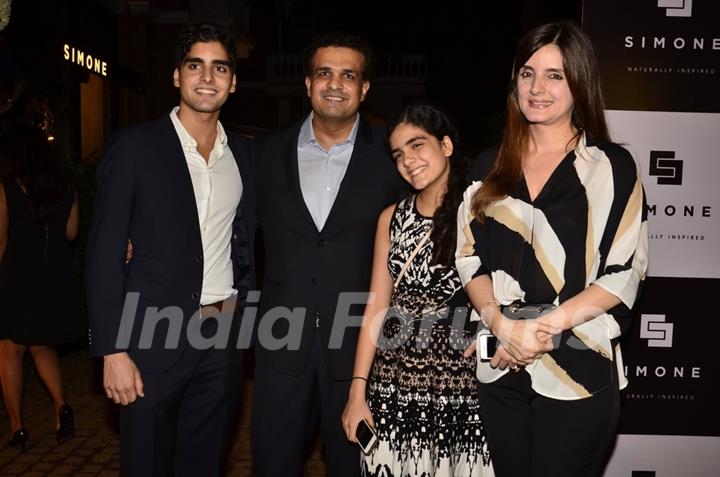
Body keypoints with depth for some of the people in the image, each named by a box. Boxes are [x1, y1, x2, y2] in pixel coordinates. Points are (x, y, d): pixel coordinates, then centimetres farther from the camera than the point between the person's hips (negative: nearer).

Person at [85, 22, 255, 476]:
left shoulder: (243, 153, 7)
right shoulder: (136, 146, -7)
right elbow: (105, 254, -9)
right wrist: (112, 350, -12)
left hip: (224, 336, 4)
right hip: (154, 336, -4)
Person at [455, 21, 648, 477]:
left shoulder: (612, 166, -2)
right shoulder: (491, 166, 9)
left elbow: (624, 273, -7)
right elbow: (469, 257, 5)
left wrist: (548, 326, -16)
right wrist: (501, 324, -11)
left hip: (579, 369, -3)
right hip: (500, 367, 4)